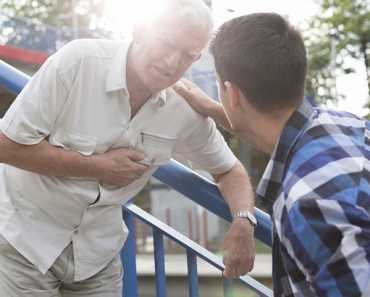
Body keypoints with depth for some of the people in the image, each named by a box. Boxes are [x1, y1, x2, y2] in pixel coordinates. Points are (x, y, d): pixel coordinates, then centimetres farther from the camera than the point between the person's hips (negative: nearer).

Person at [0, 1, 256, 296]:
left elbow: (229, 169, 4)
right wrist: (99, 166, -21)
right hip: (24, 237, -3)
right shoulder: (79, 61, -23)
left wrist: (243, 222, -17)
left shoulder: (186, 111, -11)